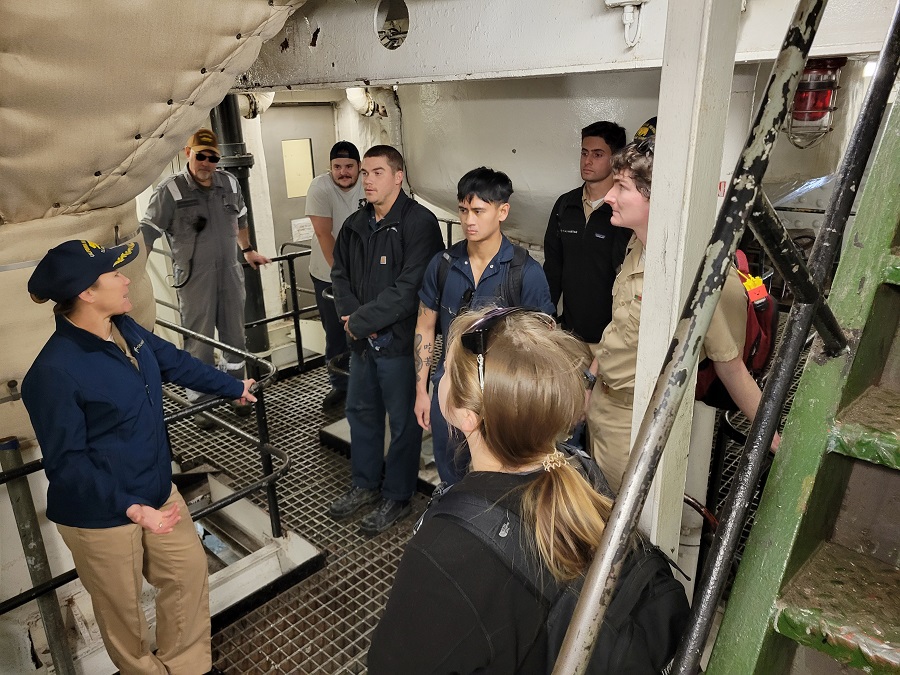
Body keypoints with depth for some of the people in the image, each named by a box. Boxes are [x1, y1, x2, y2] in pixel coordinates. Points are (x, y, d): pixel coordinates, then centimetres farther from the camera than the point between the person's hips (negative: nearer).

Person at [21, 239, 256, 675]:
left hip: (157, 490, 8)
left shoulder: (124, 329, -4)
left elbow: (176, 363, 12)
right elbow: (67, 463, -24)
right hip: (101, 515, -8)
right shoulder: (54, 373, -28)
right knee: (123, 606, 15)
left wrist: (234, 388, 23)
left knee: (189, 570, 19)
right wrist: (131, 508, -29)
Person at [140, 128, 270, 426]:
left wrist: (248, 250, 29)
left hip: (230, 273, 5)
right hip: (194, 279, -4)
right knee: (199, 343, 3)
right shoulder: (170, 190, -10)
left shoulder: (229, 183, 4)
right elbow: (147, 232, -11)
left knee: (235, 337, 14)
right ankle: (200, 403, 17)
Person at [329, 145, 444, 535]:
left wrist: (361, 320, -17)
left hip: (399, 340, -7)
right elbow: (340, 274, 12)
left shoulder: (419, 223, -15)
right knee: (360, 411, 19)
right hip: (362, 341, 8)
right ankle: (365, 484, 39)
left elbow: (408, 290, -22)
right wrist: (350, 315, -7)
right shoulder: (355, 225, 10)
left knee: (403, 421, 7)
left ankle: (397, 496, 26)